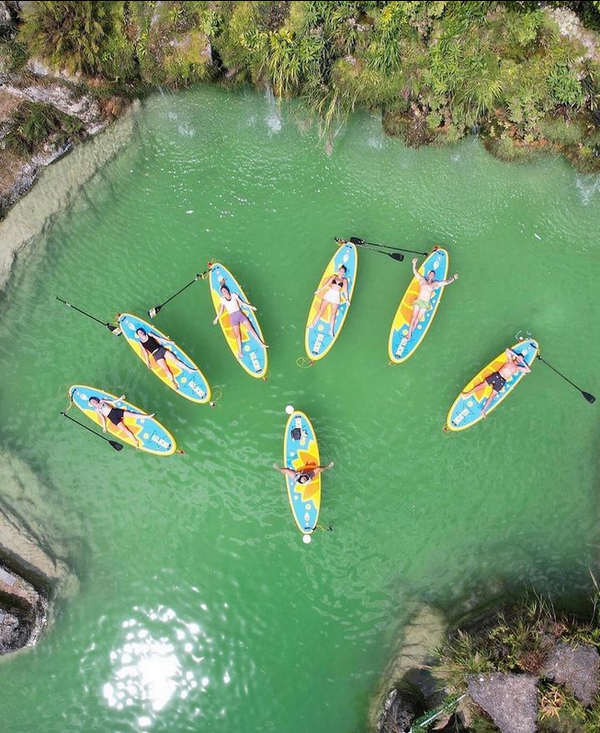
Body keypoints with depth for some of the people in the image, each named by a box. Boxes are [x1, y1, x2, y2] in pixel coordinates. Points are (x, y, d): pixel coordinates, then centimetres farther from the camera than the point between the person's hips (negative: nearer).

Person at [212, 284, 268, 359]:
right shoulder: (223, 300, 6)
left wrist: (251, 307, 13)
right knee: (237, 335, -6)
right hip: (232, 317, -1)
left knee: (251, 329, -2)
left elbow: (241, 302, 12)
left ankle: (261, 343, 2)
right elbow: (221, 311, 12)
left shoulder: (234, 295, 6)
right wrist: (216, 319, 11)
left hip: (240, 314, 1)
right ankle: (240, 352, -5)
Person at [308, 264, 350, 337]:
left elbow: (345, 290, 1)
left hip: (336, 296, -1)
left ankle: (331, 330, -3)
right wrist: (319, 290, 7)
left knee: (333, 313, -6)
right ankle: (312, 324, 2)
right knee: (321, 310, -3)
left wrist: (347, 299, -8)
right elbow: (326, 284, 10)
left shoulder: (344, 280, 8)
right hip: (329, 294, 1)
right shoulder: (334, 276, 12)